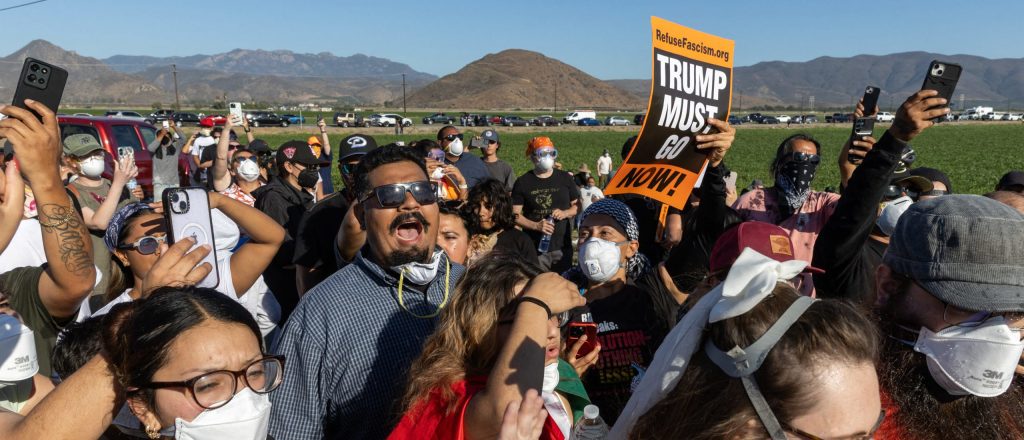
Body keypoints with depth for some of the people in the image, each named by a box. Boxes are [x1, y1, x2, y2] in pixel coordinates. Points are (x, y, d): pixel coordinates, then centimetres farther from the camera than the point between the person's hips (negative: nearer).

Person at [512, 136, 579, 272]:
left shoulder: (565, 178, 5)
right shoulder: (522, 182, -1)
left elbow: (577, 206, 12)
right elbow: (515, 214, -2)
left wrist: (565, 213, -9)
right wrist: (535, 226, -17)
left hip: (562, 246, 2)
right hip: (534, 248, -2)